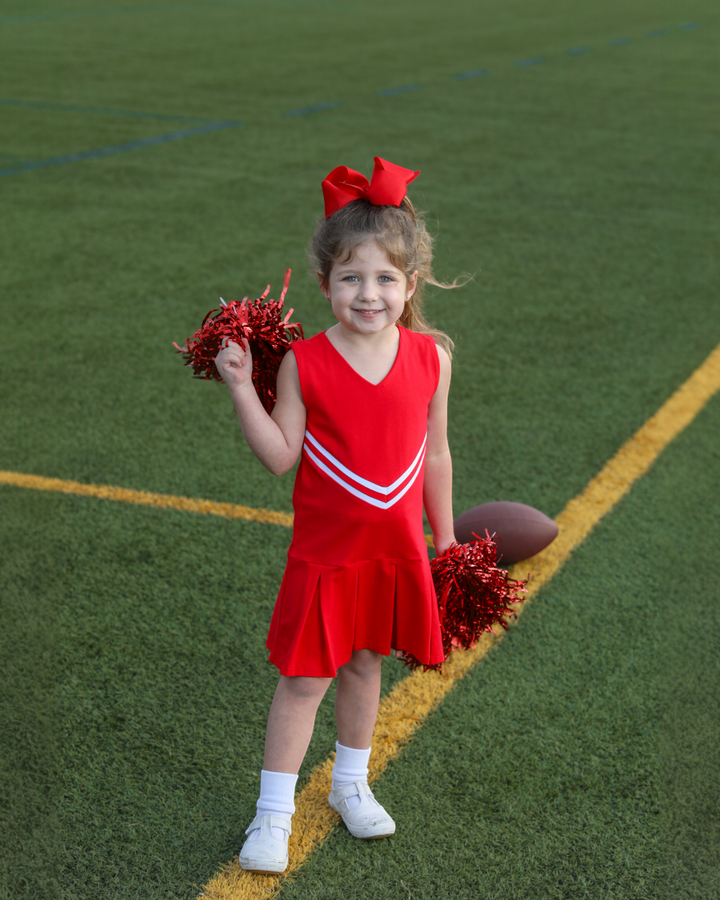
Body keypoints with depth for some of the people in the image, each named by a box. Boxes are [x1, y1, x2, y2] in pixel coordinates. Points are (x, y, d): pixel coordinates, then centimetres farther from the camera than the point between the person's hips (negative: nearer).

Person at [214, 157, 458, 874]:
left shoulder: (431, 358, -5)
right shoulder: (303, 364, -13)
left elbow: (434, 453, 5)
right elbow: (280, 457, -11)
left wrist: (444, 536, 12)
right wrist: (241, 387, -21)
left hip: (397, 548, 3)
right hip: (325, 550, -3)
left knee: (365, 663, 19)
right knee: (305, 677, 4)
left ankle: (350, 784, 39)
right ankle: (274, 811, 18)